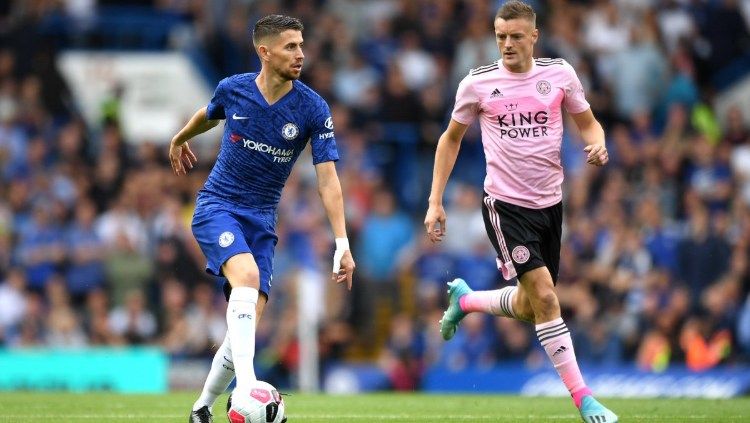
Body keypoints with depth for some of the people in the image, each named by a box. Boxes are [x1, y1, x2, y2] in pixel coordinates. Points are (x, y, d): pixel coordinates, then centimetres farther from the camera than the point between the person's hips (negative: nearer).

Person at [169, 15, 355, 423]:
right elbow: (209, 114, 18)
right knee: (247, 275, -31)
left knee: (248, 320, -5)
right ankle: (246, 387, -42)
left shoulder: (313, 108, -10)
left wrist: (342, 244, -20)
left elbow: (327, 179, -12)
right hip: (217, 206, -2)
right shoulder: (232, 89, -7)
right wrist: (180, 139, 38)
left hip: (261, 219, 2)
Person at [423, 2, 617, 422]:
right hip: (506, 204, -4)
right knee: (544, 295, -16)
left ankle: (464, 298, 42)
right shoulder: (478, 83, -5)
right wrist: (436, 202, 3)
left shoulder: (560, 73, -1)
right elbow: (451, 139, 8)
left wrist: (598, 144, -14)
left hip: (550, 202, 4)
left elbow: (588, 122, 11)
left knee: (529, 308, 12)